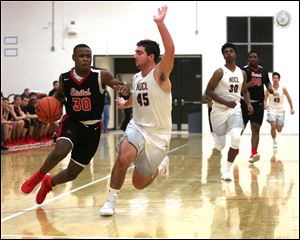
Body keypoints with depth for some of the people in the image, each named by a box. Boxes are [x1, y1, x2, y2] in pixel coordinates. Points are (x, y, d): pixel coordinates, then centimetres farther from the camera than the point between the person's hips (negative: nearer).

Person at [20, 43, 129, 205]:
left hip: (92, 128, 0)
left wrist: (123, 88, -37)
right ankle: (38, 176, -5)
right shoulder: (64, 78, -6)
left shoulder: (101, 76, -15)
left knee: (72, 174, 6)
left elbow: (123, 89, -12)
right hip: (71, 122, 0)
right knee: (60, 151, -34)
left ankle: (48, 183, 39)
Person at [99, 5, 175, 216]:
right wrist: (125, 104, 14)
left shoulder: (159, 74, -16)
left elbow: (170, 50, -36)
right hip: (137, 127, 4)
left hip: (158, 134, -4)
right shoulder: (136, 78, 4)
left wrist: (160, 23, -40)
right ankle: (111, 200, -13)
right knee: (123, 158, -30)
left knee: (139, 183, 6)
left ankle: (160, 165, 38)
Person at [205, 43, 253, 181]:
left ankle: (227, 170, -8)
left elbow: (245, 91, 22)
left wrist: (248, 104, 3)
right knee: (219, 146, 1)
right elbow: (208, 91, -12)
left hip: (235, 109, 3)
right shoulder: (220, 72, -9)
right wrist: (225, 102, -20)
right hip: (219, 110, -3)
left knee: (236, 138, -21)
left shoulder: (242, 73, 7)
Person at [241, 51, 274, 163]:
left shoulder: (263, 71, 9)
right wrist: (247, 85, -29)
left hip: (258, 103, 3)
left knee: (255, 129, -5)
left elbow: (267, 82, 23)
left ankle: (253, 154, -10)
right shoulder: (243, 70, -6)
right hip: (245, 102, -3)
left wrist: (270, 88, 0)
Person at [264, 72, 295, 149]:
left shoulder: (283, 89, -5)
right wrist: (265, 105, -20)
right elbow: (265, 99, 1)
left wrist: (291, 108, 7)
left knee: (279, 130, 6)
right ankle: (274, 141, 0)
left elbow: (288, 98, 7)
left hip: (280, 110, 2)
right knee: (273, 126, -21)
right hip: (272, 110, -2)